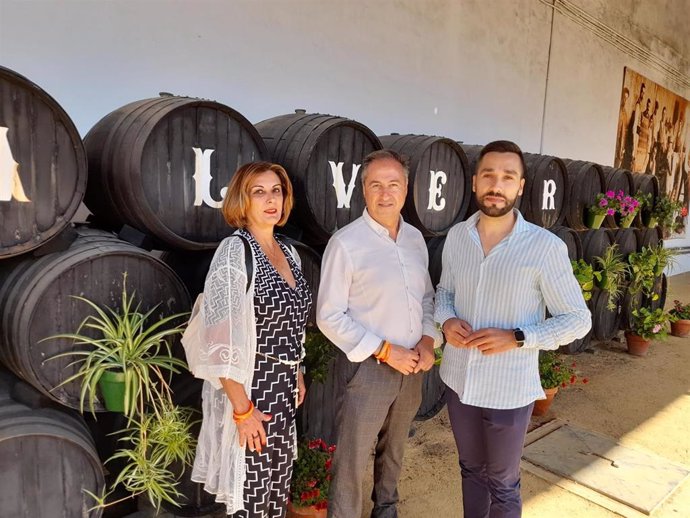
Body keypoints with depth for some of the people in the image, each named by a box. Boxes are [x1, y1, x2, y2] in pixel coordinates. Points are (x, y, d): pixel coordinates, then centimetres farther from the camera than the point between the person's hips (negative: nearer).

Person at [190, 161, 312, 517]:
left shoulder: (288, 252, 7)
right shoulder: (234, 251, -16)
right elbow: (222, 340, -20)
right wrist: (242, 409, -20)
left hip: (283, 388, 7)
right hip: (249, 387, -7)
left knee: (278, 489, 19)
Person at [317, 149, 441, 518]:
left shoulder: (415, 238, 4)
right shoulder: (346, 243, -15)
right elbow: (329, 317, -16)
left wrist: (428, 340, -4)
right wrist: (385, 351, -18)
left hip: (411, 367, 6)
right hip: (366, 368, -6)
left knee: (394, 451, 25)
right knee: (352, 463, 5)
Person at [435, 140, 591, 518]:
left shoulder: (546, 247, -16)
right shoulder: (456, 236, -2)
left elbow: (578, 319, -9)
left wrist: (517, 338, -22)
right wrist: (446, 320, -10)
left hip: (509, 389, -4)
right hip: (458, 379, 4)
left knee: (502, 483, 18)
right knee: (471, 470, 25)